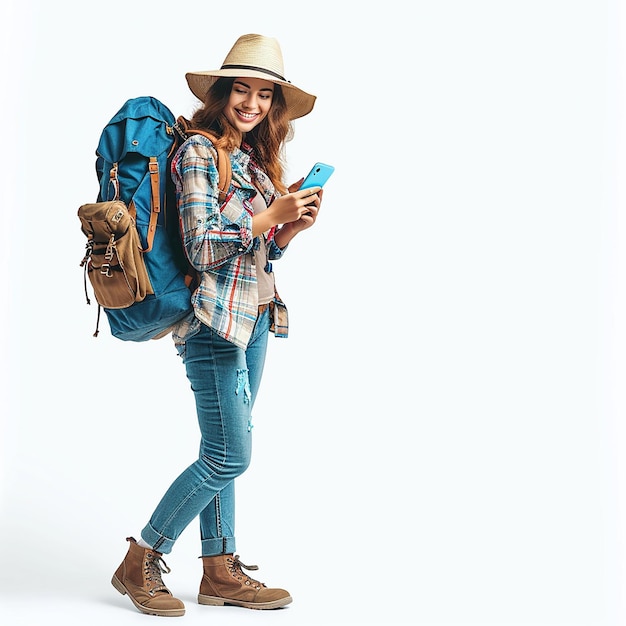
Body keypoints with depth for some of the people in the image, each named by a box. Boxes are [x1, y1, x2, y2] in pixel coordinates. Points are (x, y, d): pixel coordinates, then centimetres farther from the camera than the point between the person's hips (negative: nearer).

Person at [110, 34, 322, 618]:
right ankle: (140, 561, 8)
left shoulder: (254, 158, 15)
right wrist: (271, 217, -17)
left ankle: (220, 570, 19)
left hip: (254, 319, 8)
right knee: (229, 456, -7)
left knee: (224, 452, 11)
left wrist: (291, 228, -1)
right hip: (214, 318, -8)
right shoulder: (199, 152, -10)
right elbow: (203, 250, -16)